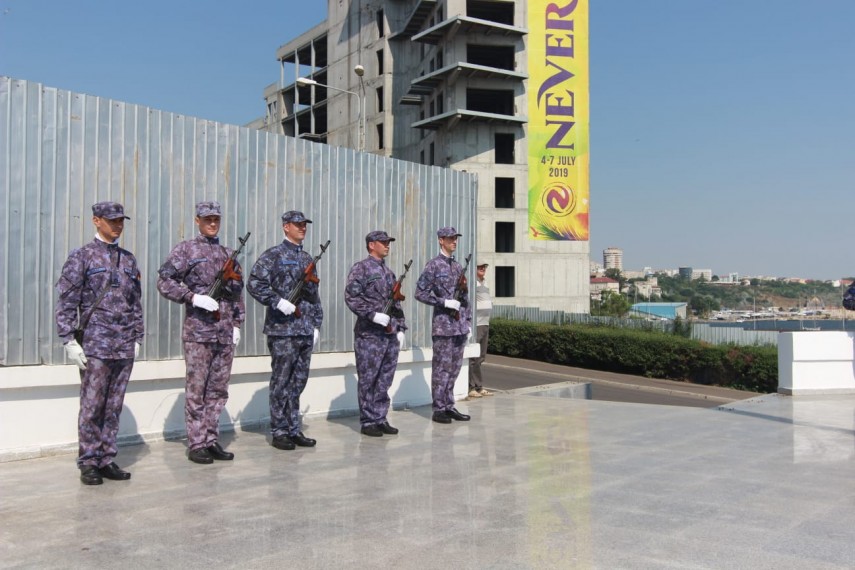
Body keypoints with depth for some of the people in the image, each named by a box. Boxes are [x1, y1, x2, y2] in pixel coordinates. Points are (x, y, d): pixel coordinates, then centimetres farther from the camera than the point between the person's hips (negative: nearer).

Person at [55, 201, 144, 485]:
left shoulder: (129, 259, 14)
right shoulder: (82, 256, -1)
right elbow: (65, 302, -5)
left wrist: (137, 337, 12)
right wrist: (70, 340, -10)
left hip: (125, 347, 4)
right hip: (95, 345, -4)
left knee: (114, 407, 9)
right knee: (92, 406, 0)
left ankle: (107, 460, 17)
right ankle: (88, 464, 10)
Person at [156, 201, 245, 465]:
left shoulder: (228, 254, 15)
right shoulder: (186, 250, 1)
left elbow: (238, 291, 18)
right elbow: (164, 282, -6)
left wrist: (237, 323, 11)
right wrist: (194, 297, -17)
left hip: (226, 334, 5)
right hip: (198, 332, -5)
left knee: (218, 390, 8)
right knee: (197, 390, 0)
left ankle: (212, 441, 16)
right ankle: (196, 445, 7)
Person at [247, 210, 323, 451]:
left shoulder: (307, 258, 17)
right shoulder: (273, 255, -4)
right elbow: (254, 284, -15)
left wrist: (316, 324, 14)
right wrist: (278, 302, -20)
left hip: (306, 330, 7)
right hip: (282, 329, -6)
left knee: (298, 382, 10)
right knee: (281, 382, 0)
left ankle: (294, 430, 18)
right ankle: (279, 432, 8)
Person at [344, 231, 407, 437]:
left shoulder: (389, 272, 18)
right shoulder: (360, 269, -4)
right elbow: (351, 298, -15)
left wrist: (400, 328, 14)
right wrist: (374, 315, -21)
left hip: (390, 334, 7)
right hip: (369, 335, -7)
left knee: (385, 380, 9)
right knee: (368, 380, 0)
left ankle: (380, 419, 18)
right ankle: (368, 422, 8)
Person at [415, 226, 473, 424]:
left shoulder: (458, 266, 15)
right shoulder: (433, 266, -6)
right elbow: (420, 293, -11)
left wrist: (468, 321, 15)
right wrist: (444, 302, -17)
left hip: (459, 326, 7)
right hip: (443, 325, -7)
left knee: (454, 368, 10)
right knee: (441, 368, -2)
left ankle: (449, 406, 19)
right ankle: (439, 409, 5)